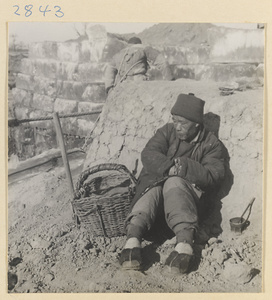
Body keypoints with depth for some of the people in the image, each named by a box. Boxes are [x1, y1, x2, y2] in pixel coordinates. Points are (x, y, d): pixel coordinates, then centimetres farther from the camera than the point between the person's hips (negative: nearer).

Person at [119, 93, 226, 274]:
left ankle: (185, 242, -55)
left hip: (187, 190, -1)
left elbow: (214, 176, -8)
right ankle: (133, 238, -59)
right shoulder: (167, 132, 12)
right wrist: (169, 167, -22)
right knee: (152, 190, -35)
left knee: (174, 183, -37)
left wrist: (183, 167, -20)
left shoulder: (211, 144, 7)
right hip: (154, 183, 2)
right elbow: (148, 155, -4)